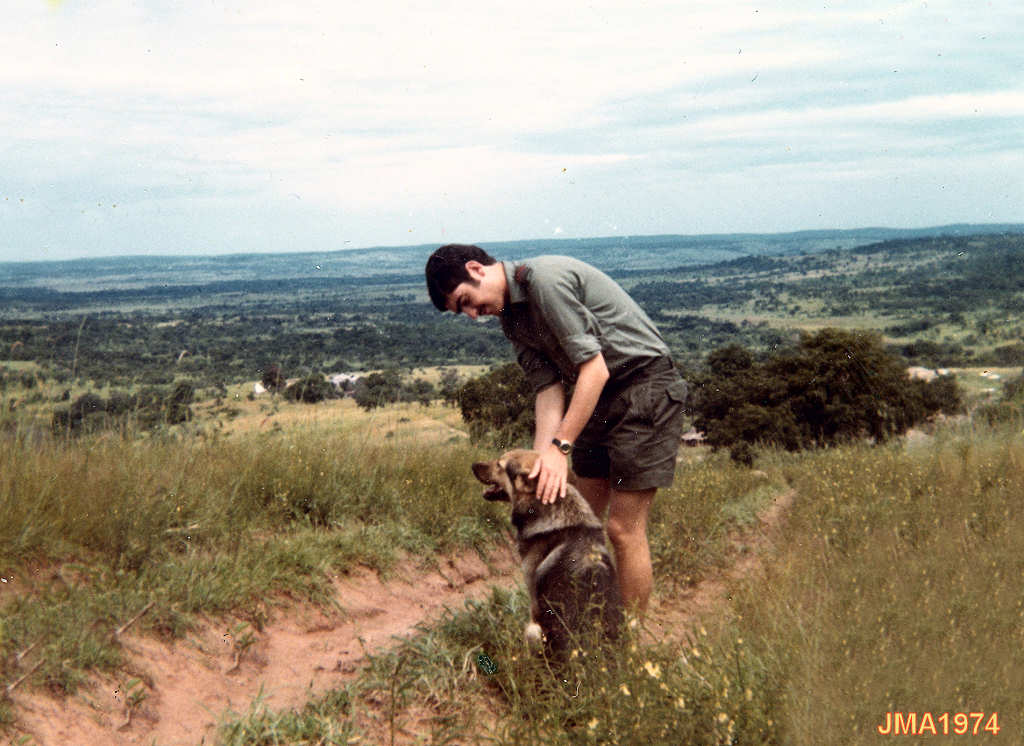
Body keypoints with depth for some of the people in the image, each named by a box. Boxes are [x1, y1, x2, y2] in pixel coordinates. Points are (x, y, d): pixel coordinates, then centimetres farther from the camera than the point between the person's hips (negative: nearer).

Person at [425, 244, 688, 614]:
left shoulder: (546, 279, -21)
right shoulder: (511, 318, 8)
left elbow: (595, 369, -23)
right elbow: (548, 387, 1)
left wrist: (559, 447, -23)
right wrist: (541, 461, -12)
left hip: (645, 385, -9)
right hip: (598, 396, 9)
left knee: (624, 529, -7)